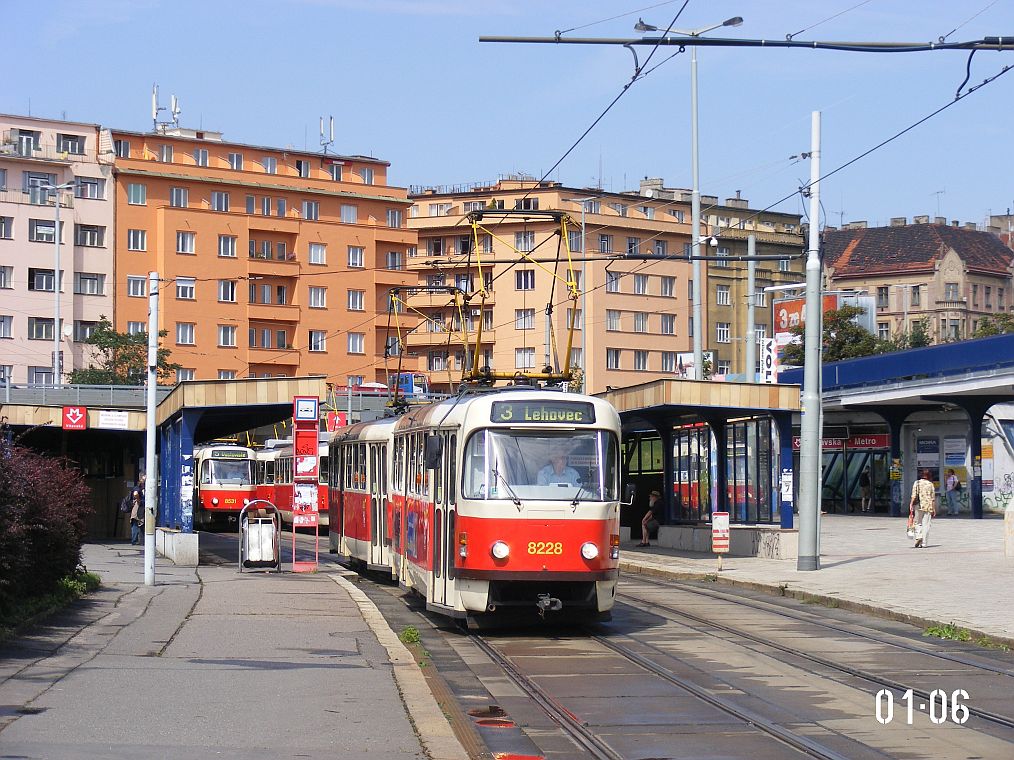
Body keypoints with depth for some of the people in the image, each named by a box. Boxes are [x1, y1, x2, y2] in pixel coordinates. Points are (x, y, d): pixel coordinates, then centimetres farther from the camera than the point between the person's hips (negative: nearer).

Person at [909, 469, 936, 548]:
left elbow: (914, 496, -6)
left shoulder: (916, 483, 1)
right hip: (928, 506, 0)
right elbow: (933, 498, 2)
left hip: (918, 506, 0)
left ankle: (918, 536, -11)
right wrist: (934, 509, 7)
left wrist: (911, 505, -3)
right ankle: (923, 543, 2)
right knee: (926, 525, 4)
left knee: (918, 523, 13)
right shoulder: (931, 484, 1)